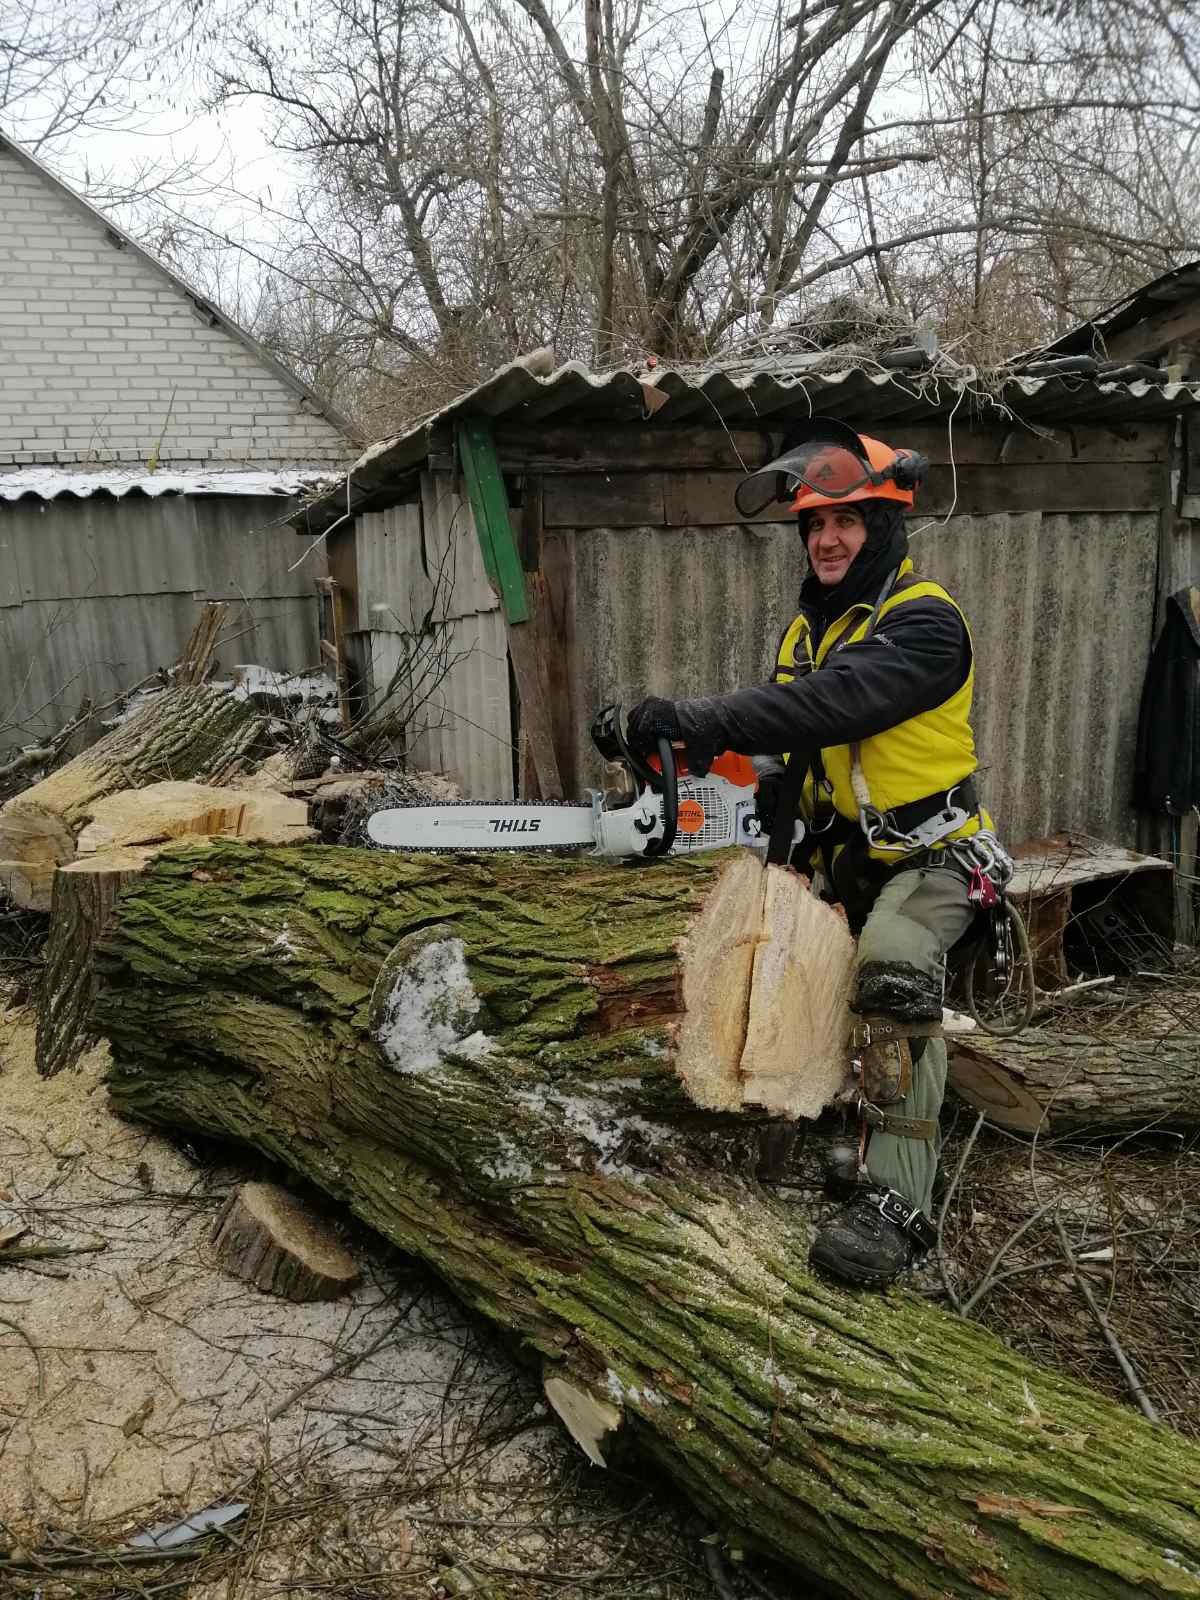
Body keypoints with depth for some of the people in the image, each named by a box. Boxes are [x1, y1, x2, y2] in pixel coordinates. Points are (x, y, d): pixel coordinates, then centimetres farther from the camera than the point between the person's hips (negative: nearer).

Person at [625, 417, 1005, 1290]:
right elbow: (786, 742, 7)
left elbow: (829, 703, -35)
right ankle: (886, 1151, 36)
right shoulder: (810, 626, 10)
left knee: (894, 980, -29)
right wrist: (783, 835, -8)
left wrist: (698, 718, -39)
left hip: (929, 858, -8)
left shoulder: (923, 621, -18)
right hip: (847, 860, 9)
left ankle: (894, 1206, -25)